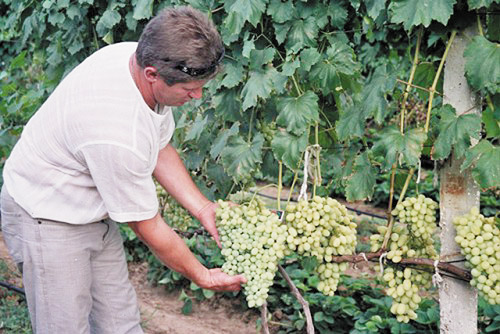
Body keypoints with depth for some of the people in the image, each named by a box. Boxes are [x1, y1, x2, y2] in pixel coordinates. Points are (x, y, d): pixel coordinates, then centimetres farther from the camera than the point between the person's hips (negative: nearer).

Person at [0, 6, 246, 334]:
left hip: (93, 212, 9)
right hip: (48, 219, -8)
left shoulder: (141, 57, -14)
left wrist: (203, 208, -2)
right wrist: (203, 276, -10)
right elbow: (148, 227, -23)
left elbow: (161, 148, 4)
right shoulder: (117, 136, -39)